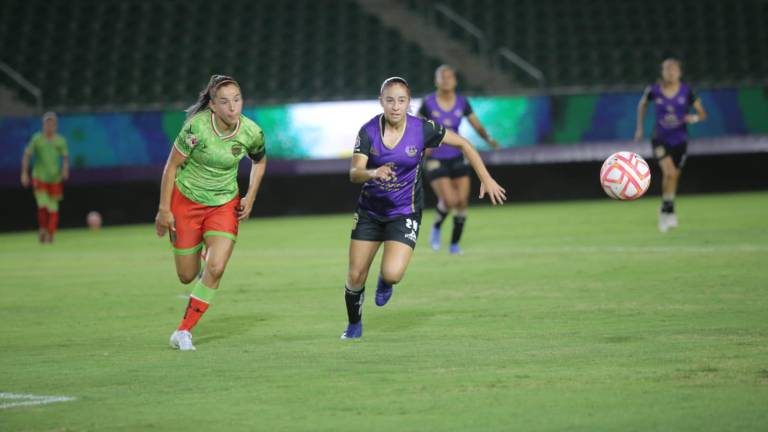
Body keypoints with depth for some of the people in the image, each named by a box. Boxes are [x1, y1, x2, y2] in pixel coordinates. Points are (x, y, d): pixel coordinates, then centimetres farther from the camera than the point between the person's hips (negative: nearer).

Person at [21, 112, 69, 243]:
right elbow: (27, 155, 5)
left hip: (55, 178, 2)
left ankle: (50, 234, 11)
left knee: (53, 208, 0)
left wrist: (65, 168, -14)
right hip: (39, 178, -2)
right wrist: (24, 173, -2)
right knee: (42, 205, -15)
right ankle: (42, 228, 6)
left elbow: (65, 157, 7)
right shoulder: (37, 139, 2)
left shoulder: (60, 141, 5)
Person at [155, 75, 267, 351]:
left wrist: (250, 198, 2)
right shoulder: (197, 127, -23)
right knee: (187, 275, 4)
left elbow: (259, 161, 10)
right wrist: (164, 209, -10)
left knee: (216, 269, -18)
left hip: (225, 204, 1)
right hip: (186, 201, -1)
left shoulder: (251, 132, -14)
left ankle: (184, 331, -3)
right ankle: (202, 262, 44)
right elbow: (172, 165, -11)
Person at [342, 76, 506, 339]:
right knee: (355, 276, 3)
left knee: (392, 274, -21)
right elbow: (354, 173, -21)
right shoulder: (368, 131, -13)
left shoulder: (423, 129, -15)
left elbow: (463, 144, -2)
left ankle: (385, 282, 18)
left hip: (404, 214, -2)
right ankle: (354, 325, 32)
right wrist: (372, 173, -44)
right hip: (369, 212, 2)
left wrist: (486, 179, -3)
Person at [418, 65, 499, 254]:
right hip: (435, 159, -3)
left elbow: (478, 126, 1)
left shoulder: (462, 103, -1)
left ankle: (455, 244, 15)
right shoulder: (428, 103, -9)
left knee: (462, 202, -2)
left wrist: (489, 139, -19)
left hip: (457, 158, 3)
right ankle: (436, 227, 14)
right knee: (449, 201, -18)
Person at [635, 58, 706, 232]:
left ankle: (665, 211, 36)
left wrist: (694, 118, -25)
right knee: (669, 172, -23)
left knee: (674, 177, 12)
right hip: (660, 139, -2)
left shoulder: (686, 91, -10)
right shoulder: (654, 91, -10)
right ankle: (669, 210, -6)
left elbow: (703, 114, -3)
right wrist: (640, 128, 12)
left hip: (679, 141, 2)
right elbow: (642, 105, 12)